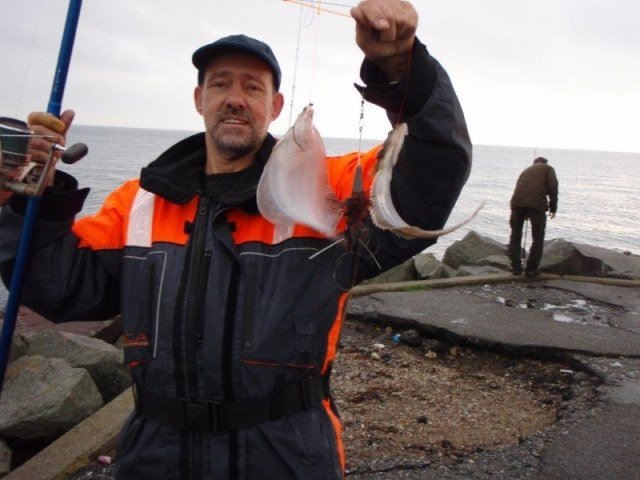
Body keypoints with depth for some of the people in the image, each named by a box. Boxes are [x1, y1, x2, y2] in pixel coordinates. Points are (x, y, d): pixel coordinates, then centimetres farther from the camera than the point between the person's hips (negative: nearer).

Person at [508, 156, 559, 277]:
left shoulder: (526, 170, 33)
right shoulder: (548, 168, 19)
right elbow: (552, 187, 2)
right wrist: (553, 207, 8)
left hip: (517, 201, 4)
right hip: (537, 203, -4)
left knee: (515, 236, 15)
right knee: (538, 238, 9)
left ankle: (516, 267, 15)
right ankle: (531, 269, 9)